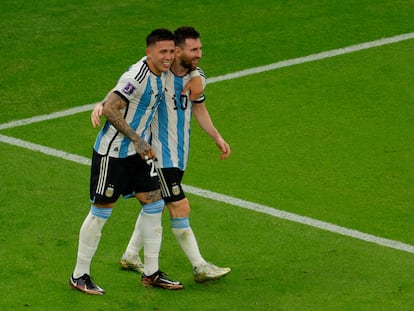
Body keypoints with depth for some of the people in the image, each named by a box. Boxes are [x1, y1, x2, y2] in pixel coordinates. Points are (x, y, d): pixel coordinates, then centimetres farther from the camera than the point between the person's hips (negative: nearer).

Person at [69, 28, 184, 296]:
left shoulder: (163, 73, 2)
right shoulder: (136, 77, -25)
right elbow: (110, 109, -28)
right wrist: (136, 139, -25)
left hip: (139, 151, 8)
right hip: (113, 153, -8)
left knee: (154, 204, 7)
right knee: (101, 211, 0)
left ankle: (151, 273, 18)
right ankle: (79, 276, 12)